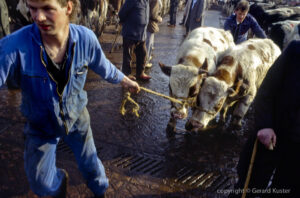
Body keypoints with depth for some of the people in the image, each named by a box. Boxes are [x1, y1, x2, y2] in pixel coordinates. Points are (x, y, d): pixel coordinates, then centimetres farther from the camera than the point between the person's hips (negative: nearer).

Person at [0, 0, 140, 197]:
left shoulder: (86, 38, -22)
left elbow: (104, 67, -2)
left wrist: (125, 80, 14)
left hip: (77, 118, 1)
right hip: (40, 125, 0)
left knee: (90, 165, 17)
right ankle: (60, 180, 53)